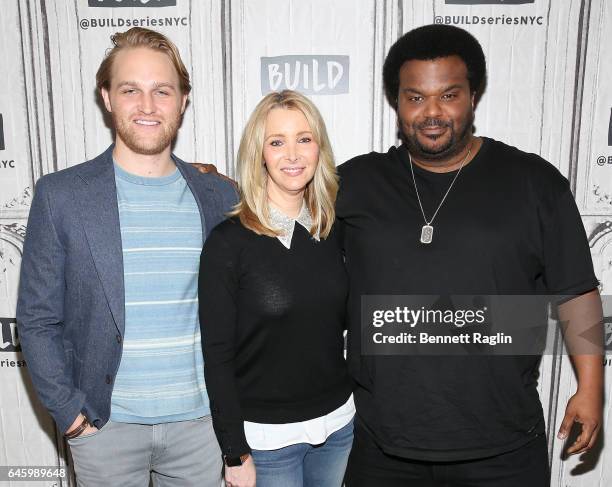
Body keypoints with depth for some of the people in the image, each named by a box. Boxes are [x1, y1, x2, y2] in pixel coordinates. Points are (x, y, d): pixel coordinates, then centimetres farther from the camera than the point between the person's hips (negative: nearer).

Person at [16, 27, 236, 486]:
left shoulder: (219, 196, -1)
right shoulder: (60, 194, -6)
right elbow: (38, 319, -3)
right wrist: (69, 410, -7)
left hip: (202, 419, 2)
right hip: (105, 424, -1)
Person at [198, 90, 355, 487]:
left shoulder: (335, 230, -2)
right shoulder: (229, 242, -15)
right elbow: (217, 354, -12)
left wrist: (360, 400, 6)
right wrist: (235, 453, -10)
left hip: (338, 422, 4)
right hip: (266, 437, -4)